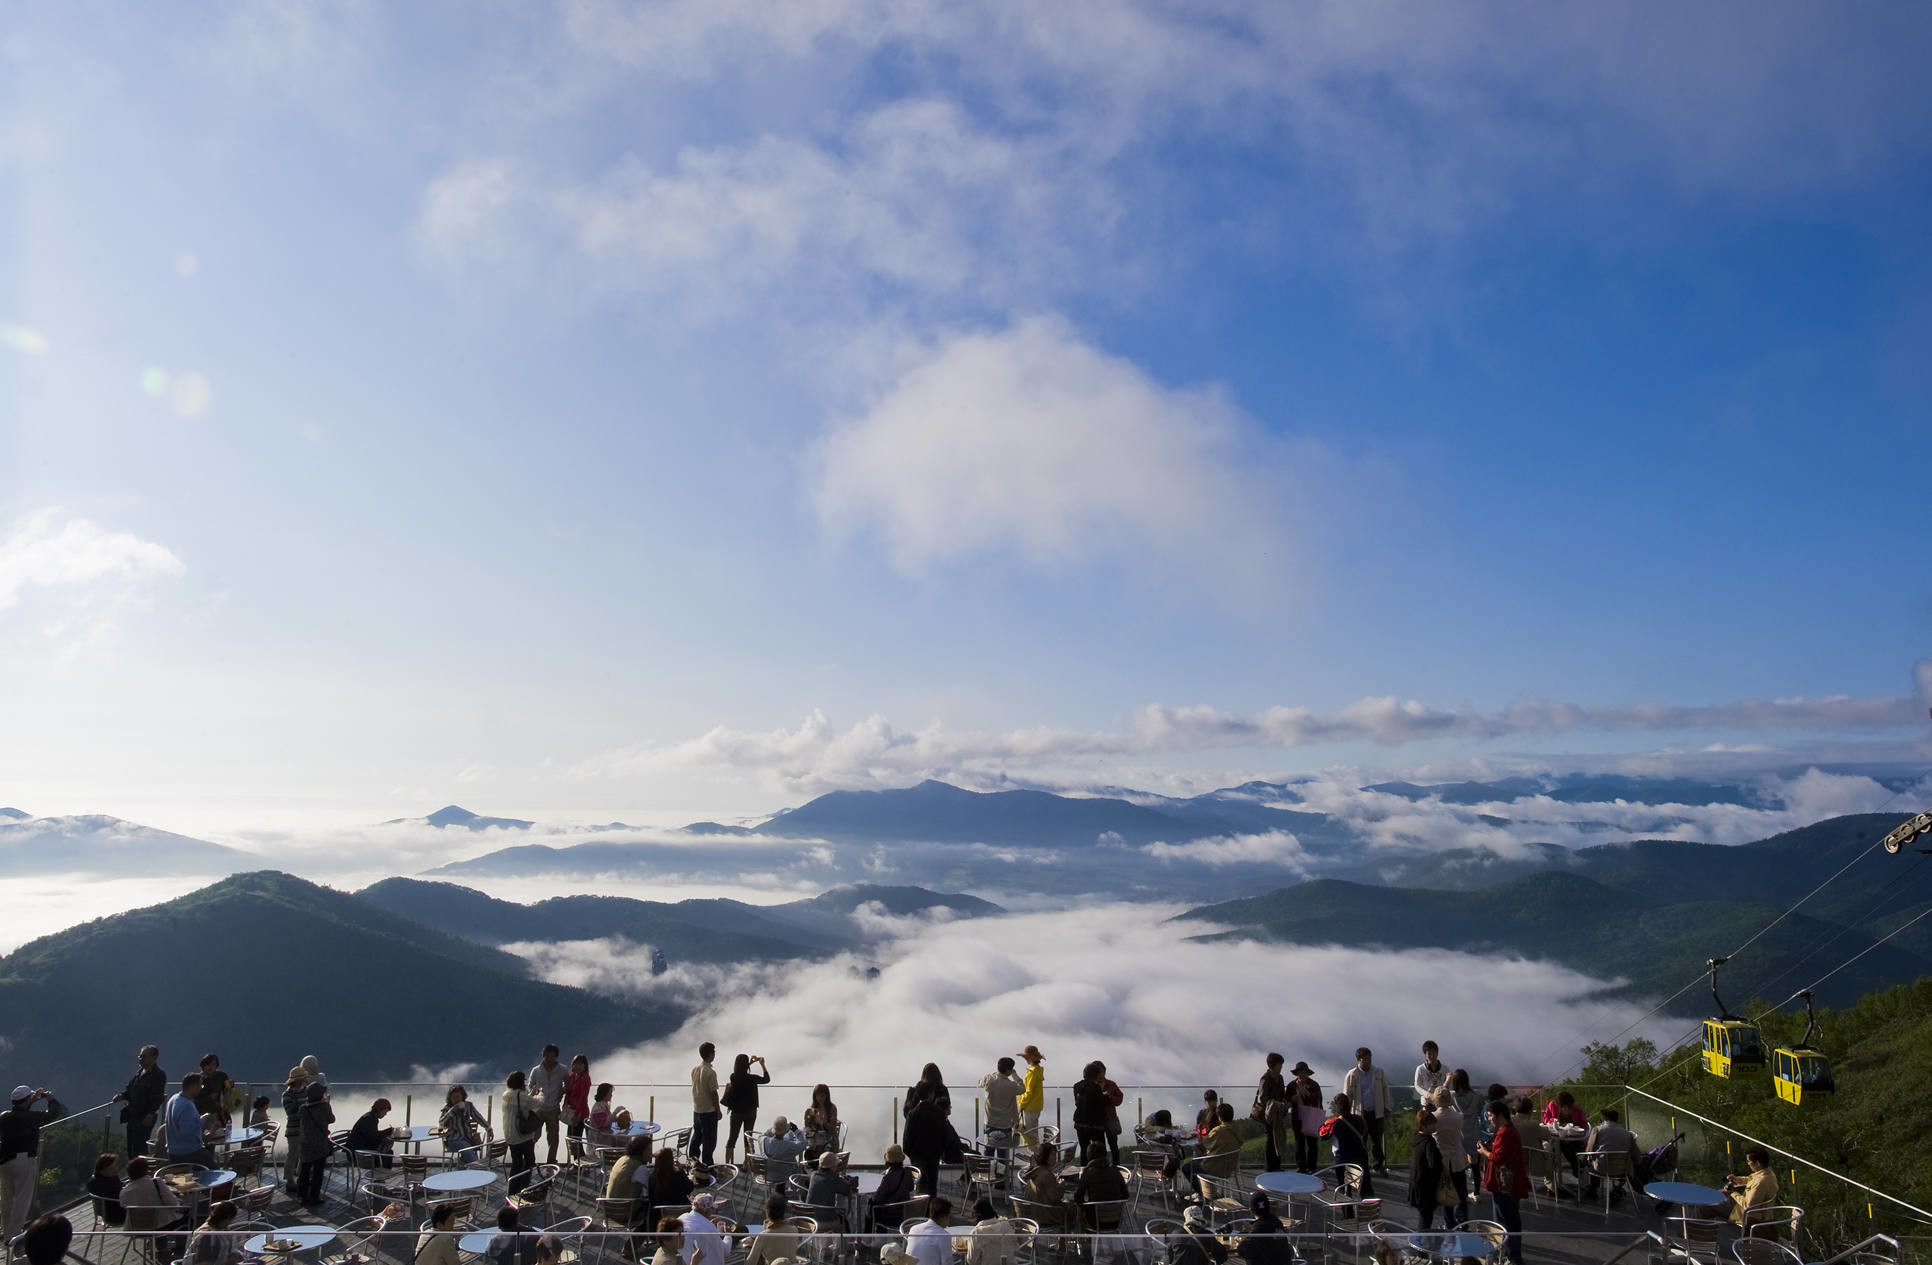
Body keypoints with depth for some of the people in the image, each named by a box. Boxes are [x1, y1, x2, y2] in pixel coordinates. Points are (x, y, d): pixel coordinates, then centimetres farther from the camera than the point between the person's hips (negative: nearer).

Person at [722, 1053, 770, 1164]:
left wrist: (750, 1062, 14)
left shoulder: (733, 1077, -15)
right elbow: (767, 1079, -3)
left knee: (732, 1137, 13)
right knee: (748, 1138, 14)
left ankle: (727, 1163, 16)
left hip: (736, 1112, 1)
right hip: (750, 1112, -1)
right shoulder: (752, 1078, -21)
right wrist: (762, 1065, 3)